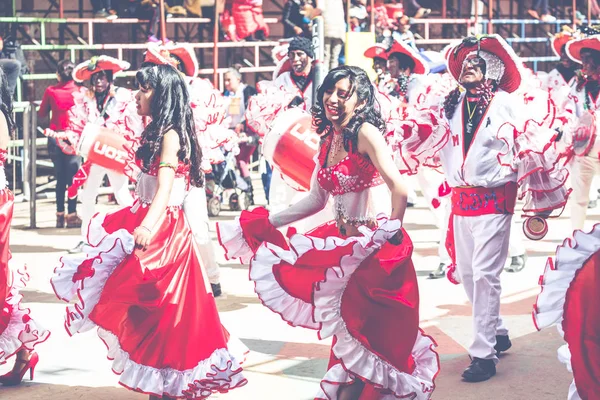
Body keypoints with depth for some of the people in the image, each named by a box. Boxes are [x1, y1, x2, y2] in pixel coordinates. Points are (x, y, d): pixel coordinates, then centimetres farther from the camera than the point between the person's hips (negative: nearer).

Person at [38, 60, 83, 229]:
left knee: (60, 177, 11)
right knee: (73, 178, 1)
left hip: (55, 137, 2)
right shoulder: (80, 92, -6)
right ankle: (71, 215, -2)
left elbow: (41, 113, 8)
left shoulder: (51, 91, -2)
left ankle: (60, 215, 12)